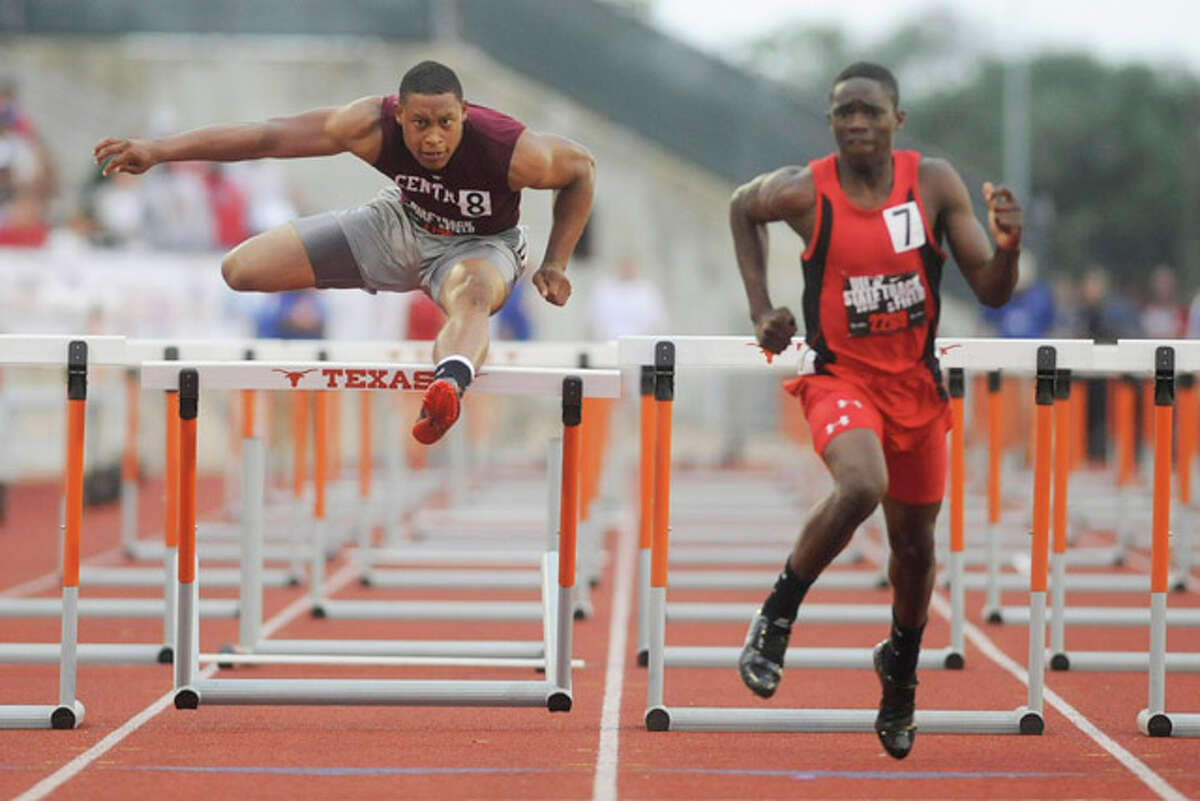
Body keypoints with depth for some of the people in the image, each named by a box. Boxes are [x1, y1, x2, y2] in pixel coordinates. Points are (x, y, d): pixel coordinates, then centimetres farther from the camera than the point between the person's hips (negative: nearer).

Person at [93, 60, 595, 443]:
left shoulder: (514, 153, -33)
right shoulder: (374, 127, -30)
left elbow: (581, 167, -12)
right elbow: (271, 136, -24)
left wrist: (554, 264, -14)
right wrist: (159, 151, -27)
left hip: (478, 244, -4)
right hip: (402, 222, 4)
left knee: (470, 297, -47)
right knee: (242, 270, -3)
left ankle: (450, 383, -78)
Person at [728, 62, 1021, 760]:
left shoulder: (936, 183, -9)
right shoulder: (802, 192, -13)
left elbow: (993, 293, -7)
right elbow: (742, 208, 11)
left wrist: (1007, 248, -29)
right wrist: (762, 308, 6)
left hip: (915, 381, 3)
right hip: (839, 374, -3)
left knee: (915, 541, 14)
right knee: (863, 485, -33)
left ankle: (901, 668, 42)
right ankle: (776, 618, -13)